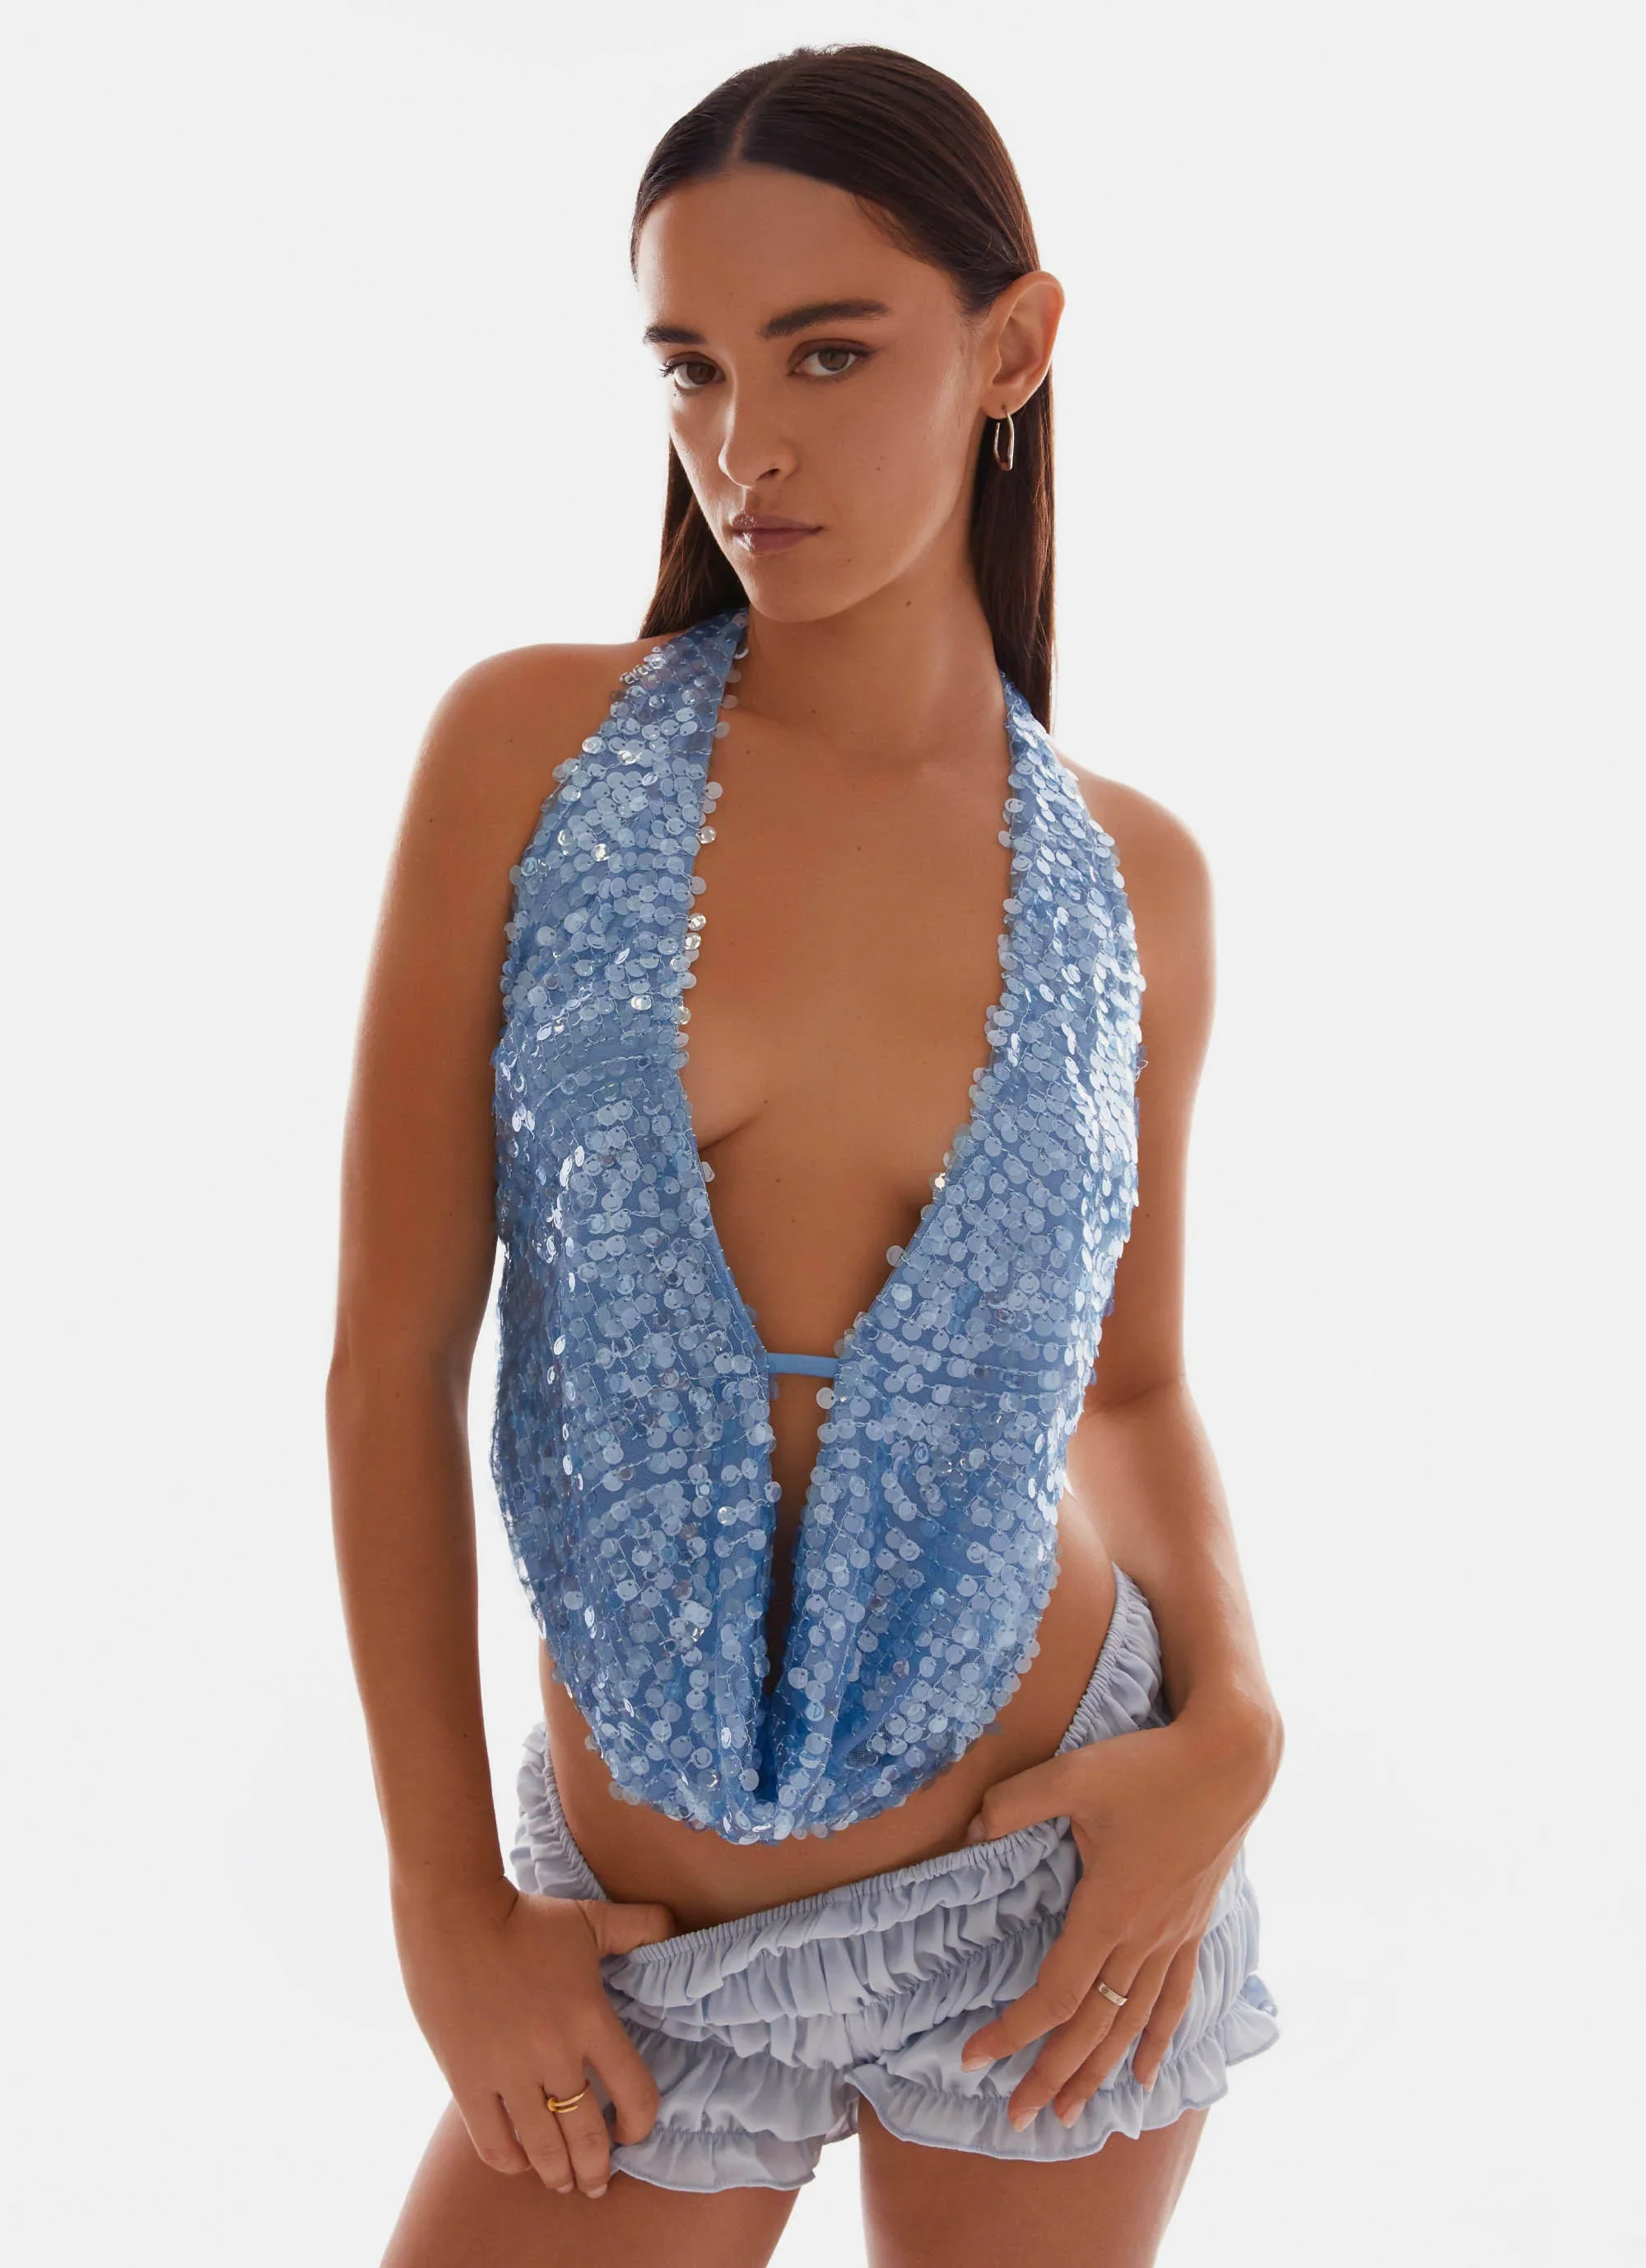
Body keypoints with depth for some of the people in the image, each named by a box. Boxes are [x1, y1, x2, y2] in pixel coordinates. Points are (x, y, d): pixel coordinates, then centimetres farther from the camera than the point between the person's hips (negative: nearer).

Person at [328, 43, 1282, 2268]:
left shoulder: (1135, 881, -3)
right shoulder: (529, 745, -8)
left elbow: (1132, 1387, 8)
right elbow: (393, 1357, -7)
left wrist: (1234, 1719, -10)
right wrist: (445, 1909, -6)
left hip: (1058, 1873, 1)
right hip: (652, 1966, 0)